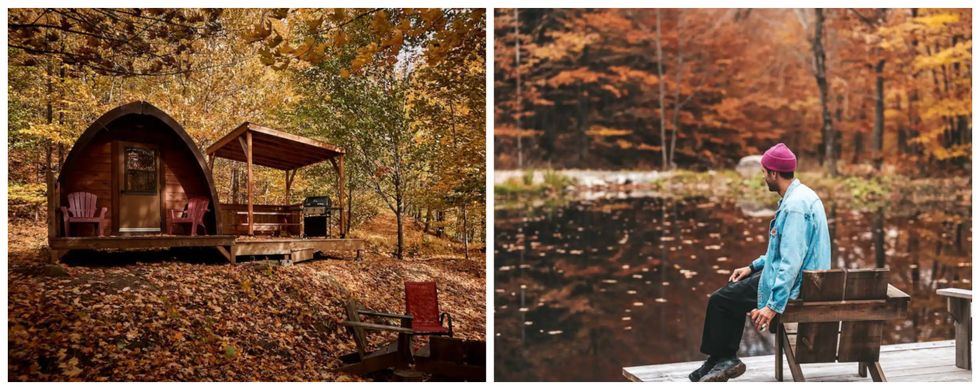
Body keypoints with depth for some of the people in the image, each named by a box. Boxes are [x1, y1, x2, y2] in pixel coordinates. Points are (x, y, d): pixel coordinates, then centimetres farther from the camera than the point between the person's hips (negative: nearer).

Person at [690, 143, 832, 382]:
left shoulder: (794, 206, -25)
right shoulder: (799, 195, 9)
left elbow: (791, 261, -30)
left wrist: (774, 306, -30)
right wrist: (753, 267, 17)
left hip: (793, 286, -11)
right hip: (802, 278, 11)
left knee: (719, 301, -4)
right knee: (734, 289, 20)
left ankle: (722, 359, 16)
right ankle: (725, 358, 21)